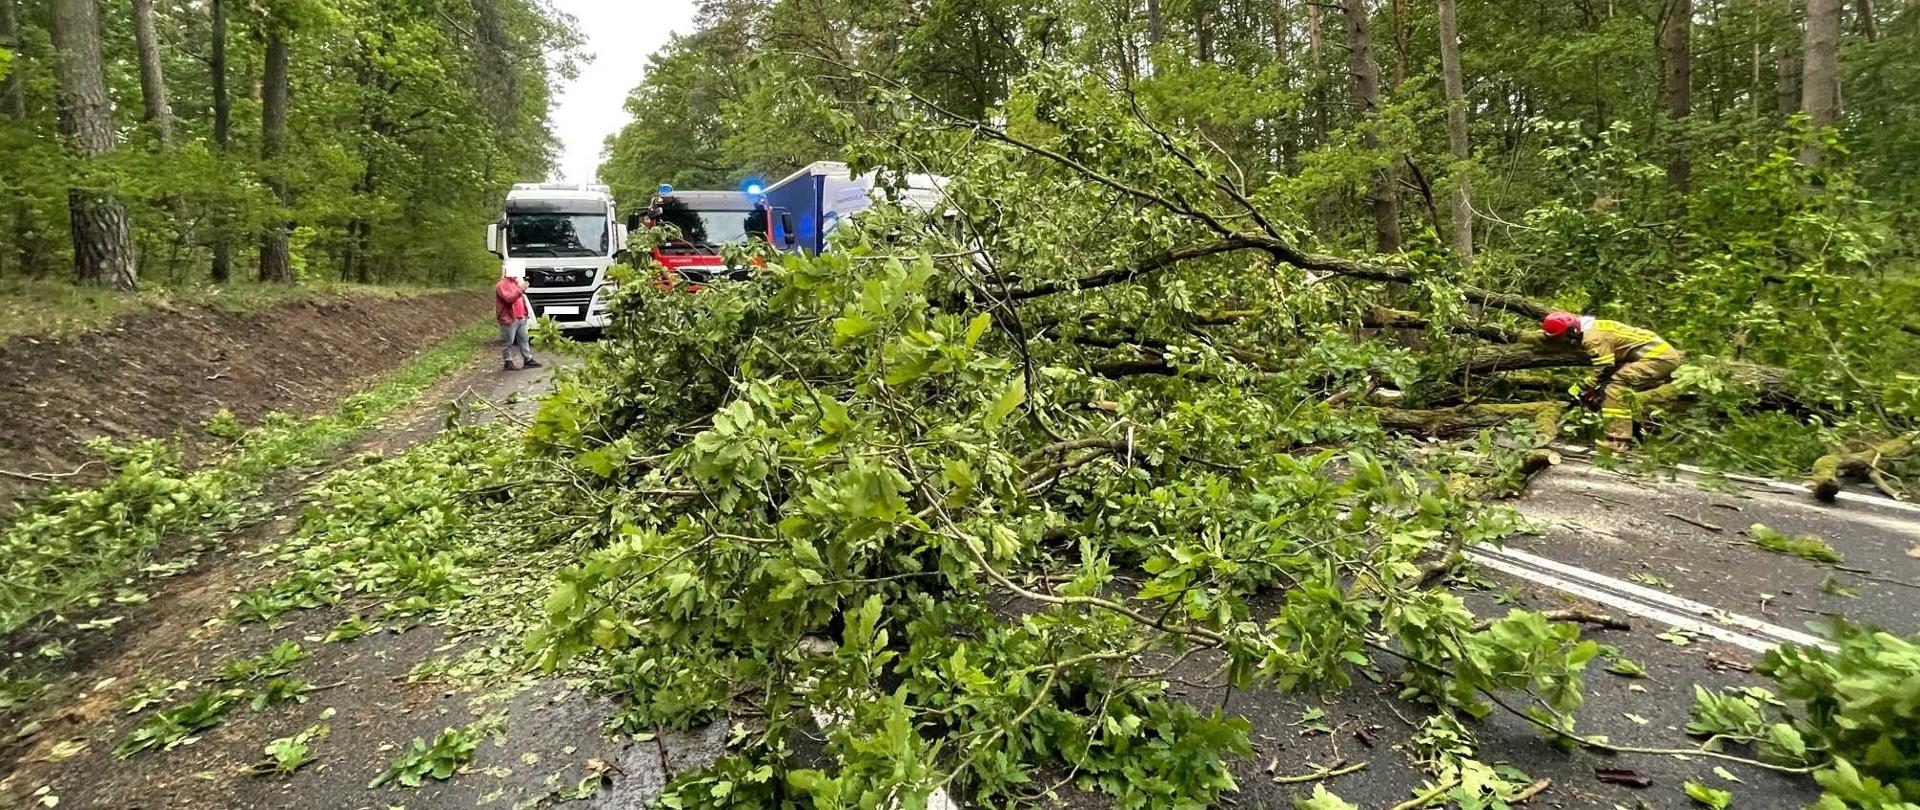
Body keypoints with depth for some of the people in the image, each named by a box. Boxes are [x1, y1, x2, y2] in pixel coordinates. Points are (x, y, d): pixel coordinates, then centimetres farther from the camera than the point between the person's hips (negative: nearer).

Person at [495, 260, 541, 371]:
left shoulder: (516, 282, 19)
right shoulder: (501, 285, -9)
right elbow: (508, 298, -25)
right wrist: (520, 290, -30)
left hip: (521, 318, 8)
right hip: (509, 320, -8)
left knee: (524, 340, 9)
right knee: (508, 343, -1)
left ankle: (528, 360, 13)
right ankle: (507, 363, 6)